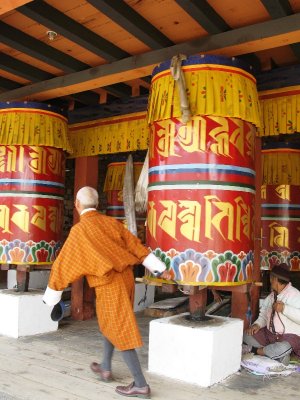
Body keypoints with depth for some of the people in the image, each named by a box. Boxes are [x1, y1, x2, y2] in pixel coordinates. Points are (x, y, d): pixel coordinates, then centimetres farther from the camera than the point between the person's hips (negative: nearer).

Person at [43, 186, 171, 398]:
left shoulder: (79, 230, -13)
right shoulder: (111, 222, 5)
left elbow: (63, 264, -10)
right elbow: (136, 245, 6)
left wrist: (51, 296, 1)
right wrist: (160, 269, 9)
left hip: (109, 286, -7)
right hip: (126, 279, 8)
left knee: (119, 332, 0)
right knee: (111, 324, 25)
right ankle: (105, 369, 38)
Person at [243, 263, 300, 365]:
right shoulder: (271, 295, 10)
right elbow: (264, 314, 14)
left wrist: (284, 308, -32)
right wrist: (257, 324, -4)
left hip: (289, 336, -8)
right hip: (269, 334, 8)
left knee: (284, 348, -38)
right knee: (247, 335, -5)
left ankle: (257, 351, -12)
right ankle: (277, 354, -12)